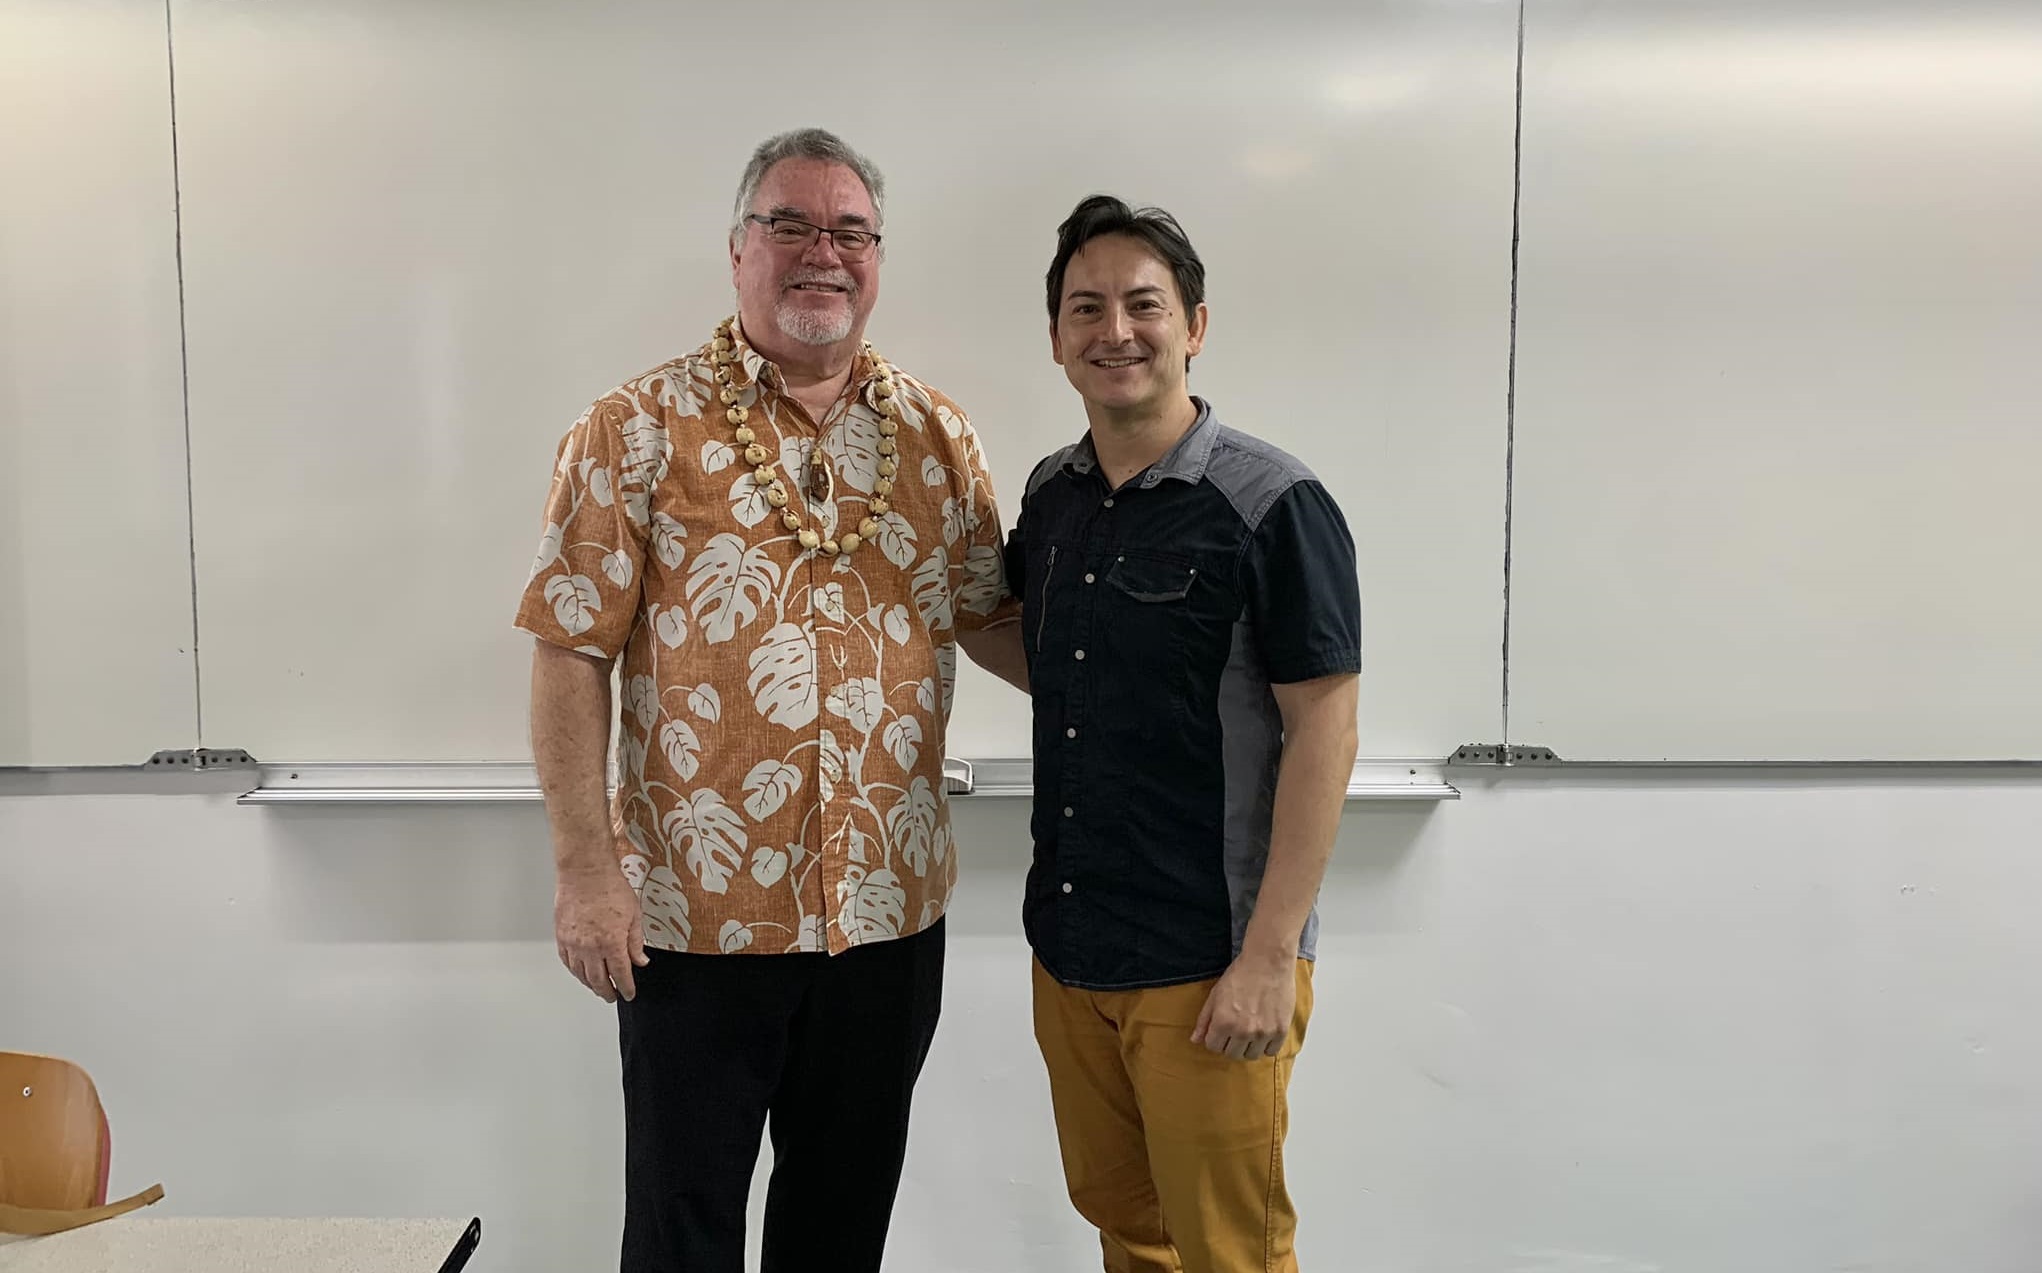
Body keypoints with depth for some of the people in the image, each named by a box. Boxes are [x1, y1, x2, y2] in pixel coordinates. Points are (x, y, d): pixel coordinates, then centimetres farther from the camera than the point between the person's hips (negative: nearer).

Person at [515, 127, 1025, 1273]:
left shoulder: (937, 436, 5)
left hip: (891, 909, 4)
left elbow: (990, 617, 11)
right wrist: (585, 867, -12)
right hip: (695, 915, -3)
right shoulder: (640, 432, -6)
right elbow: (572, 653, -8)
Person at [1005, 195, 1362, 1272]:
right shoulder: (1049, 495, 6)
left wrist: (1270, 957, -17)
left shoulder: (1273, 505, -13)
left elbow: (1324, 729, -14)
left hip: (1210, 967, -6)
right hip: (1067, 947, 6)